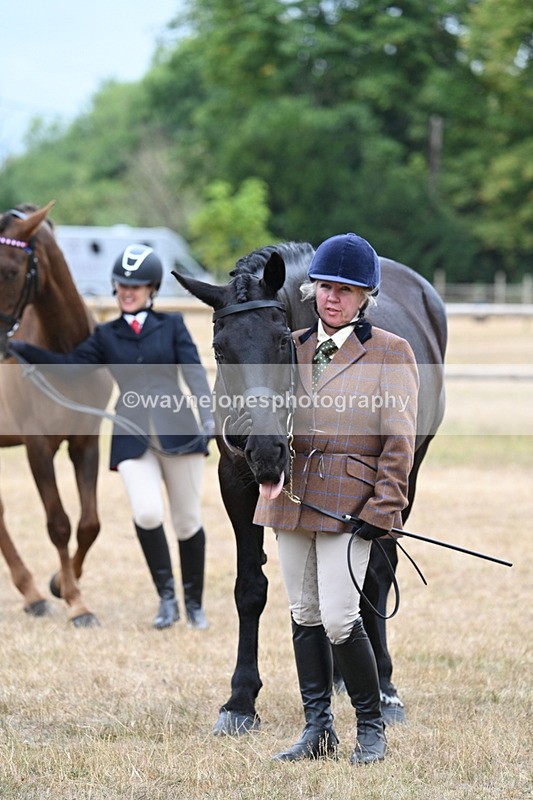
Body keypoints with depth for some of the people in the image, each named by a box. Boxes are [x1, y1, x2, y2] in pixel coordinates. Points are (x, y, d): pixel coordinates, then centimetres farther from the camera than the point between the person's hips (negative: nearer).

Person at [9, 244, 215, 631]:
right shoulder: (106, 336, 13)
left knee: (188, 522, 5)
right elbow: (69, 366, 2)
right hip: (133, 436, 1)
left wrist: (209, 415, -19)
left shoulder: (172, 325, 8)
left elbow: (194, 371, -4)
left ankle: (194, 602, 23)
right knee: (147, 513, -22)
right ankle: (167, 598, -4)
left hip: (178, 431, 0)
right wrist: (19, 348, -8)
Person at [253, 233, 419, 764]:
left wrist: (382, 511, -11)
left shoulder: (392, 354, -2)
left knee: (339, 620, -11)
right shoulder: (292, 347, 11)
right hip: (292, 497, 5)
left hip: (349, 502, -5)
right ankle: (317, 730, 17)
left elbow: (399, 443, -4)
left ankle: (371, 727, 7)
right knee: (304, 616, 8)